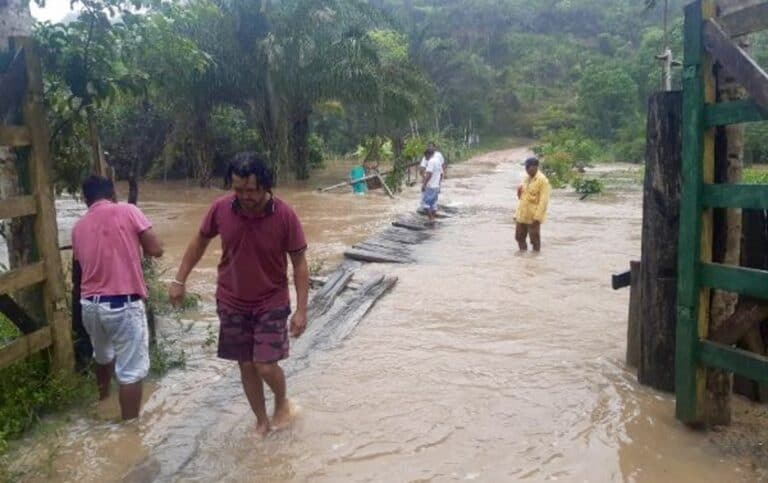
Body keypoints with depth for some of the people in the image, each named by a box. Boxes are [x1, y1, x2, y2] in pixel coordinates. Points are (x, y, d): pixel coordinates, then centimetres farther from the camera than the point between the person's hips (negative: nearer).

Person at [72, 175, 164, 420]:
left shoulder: (78, 227, 9)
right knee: (131, 371, 3)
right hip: (124, 305, -6)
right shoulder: (127, 211, -5)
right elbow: (156, 250, -8)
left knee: (103, 357, 31)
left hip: (90, 304, 6)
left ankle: (103, 401, 53)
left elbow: (83, 264, 16)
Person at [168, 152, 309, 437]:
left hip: (272, 302, -3)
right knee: (246, 365, 10)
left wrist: (301, 310, -15)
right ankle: (262, 421, 30)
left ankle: (282, 403, 26)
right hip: (232, 302, 3)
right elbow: (200, 241, 6)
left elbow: (299, 263, -12)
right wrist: (180, 279, 6)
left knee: (266, 366, -7)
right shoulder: (221, 208, -13)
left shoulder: (284, 215, -21)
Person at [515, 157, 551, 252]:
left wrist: (537, 216, -21)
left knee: (534, 239, 3)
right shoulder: (527, 178, 11)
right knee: (519, 236, 12)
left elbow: (544, 200, -17)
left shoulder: (542, 180, -12)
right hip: (522, 214, 8)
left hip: (533, 216, -8)